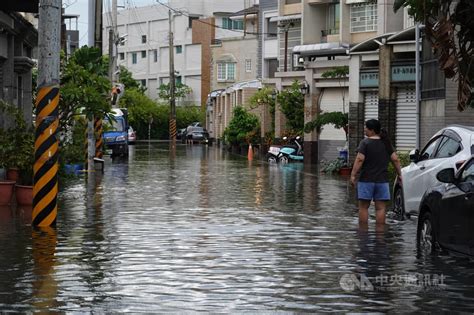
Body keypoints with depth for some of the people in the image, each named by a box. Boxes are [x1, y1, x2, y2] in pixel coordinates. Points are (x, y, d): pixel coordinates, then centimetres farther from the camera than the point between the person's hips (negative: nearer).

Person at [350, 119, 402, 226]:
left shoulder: (365, 143, -7)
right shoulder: (386, 143, 8)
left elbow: (360, 159, -16)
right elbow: (395, 159, 6)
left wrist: (353, 175, -15)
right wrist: (399, 174, 14)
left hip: (366, 179, -3)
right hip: (382, 180, 3)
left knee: (363, 207, 7)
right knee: (380, 208, 4)